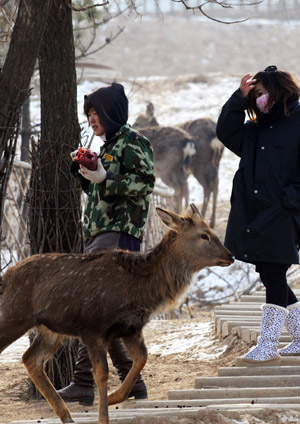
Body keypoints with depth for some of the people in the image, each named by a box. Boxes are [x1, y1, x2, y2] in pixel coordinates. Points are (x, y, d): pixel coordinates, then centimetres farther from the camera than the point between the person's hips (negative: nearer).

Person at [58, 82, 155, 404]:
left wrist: (104, 179, -21)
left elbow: (145, 183, -16)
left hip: (119, 233, -10)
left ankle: (83, 383, -23)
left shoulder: (132, 142, -4)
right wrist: (83, 171, 14)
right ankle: (133, 383, 14)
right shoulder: (109, 145, 24)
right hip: (99, 235, 10)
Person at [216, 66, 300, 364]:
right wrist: (239, 98, 0)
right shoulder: (257, 129, 17)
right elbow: (226, 132, 8)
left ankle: (268, 345, -1)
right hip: (254, 216, 8)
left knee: (274, 277, -5)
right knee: (269, 277, 10)